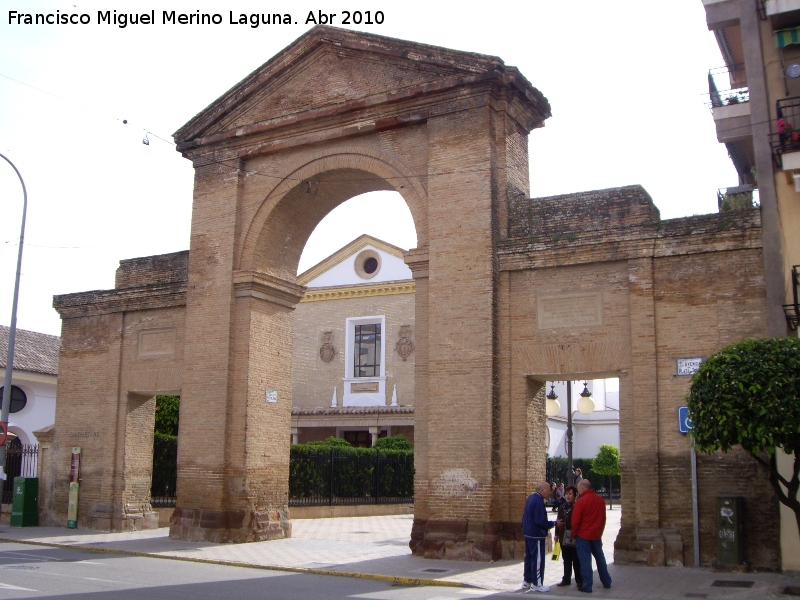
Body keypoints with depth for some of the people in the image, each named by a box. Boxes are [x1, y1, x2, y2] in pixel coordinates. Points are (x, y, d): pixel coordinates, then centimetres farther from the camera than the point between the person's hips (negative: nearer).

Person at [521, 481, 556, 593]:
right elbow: (540, 521, -25)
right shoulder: (538, 501, -21)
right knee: (538, 559, -2)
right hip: (536, 535, -10)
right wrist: (554, 523, -15)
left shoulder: (531, 498, 10)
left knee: (529, 557, 16)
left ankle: (527, 582, 23)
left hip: (529, 533, 10)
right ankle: (537, 585, 4)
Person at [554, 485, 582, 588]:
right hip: (564, 538, 6)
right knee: (566, 560, 14)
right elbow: (558, 521, 17)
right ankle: (566, 579, 23)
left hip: (575, 538, -6)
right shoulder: (562, 507, 12)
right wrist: (557, 534, 15)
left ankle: (579, 580, 12)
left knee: (576, 560, 2)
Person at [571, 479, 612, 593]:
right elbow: (603, 518, 10)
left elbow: (575, 521, -13)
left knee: (585, 560, 0)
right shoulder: (601, 500, 1)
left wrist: (574, 534, 1)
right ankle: (606, 582, 26)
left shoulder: (580, 501, -15)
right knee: (600, 558, 17)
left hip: (583, 535, -5)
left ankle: (587, 586, 2)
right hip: (597, 535, 5)